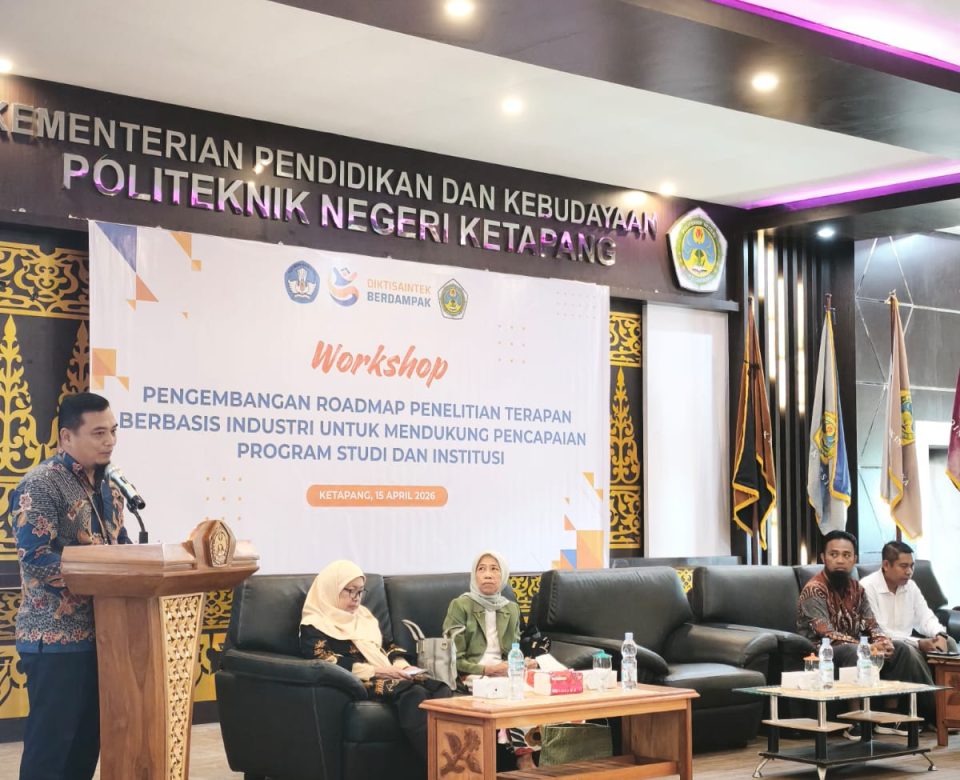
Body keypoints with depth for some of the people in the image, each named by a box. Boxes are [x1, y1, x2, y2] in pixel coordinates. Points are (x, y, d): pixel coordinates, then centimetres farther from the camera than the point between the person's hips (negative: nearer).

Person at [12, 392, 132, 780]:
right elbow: (35, 559, -22)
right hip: (56, 638, -8)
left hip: (101, 633, 8)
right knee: (50, 743, -3)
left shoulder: (107, 487, 13)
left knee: (89, 739, 12)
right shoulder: (40, 485, -13)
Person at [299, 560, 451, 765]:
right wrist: (375, 671, -18)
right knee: (413, 693, -36)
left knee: (439, 688, -26)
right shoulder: (314, 626, 6)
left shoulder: (364, 616, 29)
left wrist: (401, 665, 2)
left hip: (389, 676, 7)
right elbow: (326, 663, -10)